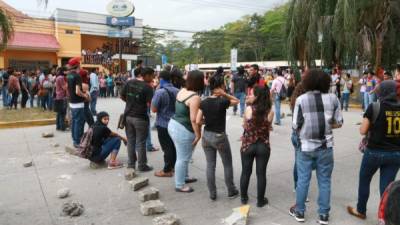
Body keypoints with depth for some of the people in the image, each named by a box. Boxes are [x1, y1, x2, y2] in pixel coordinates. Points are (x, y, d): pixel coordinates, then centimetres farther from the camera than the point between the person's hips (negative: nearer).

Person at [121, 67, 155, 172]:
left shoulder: (129, 82, 3)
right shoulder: (147, 87, -14)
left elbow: (122, 97, 8)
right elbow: (149, 104, -18)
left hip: (128, 115, 6)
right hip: (140, 118, -5)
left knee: (130, 141, 15)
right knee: (141, 142, 5)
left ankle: (131, 164, 23)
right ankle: (142, 165, 14)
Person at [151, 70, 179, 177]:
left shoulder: (160, 92, -19)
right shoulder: (177, 91, 2)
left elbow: (154, 109, -15)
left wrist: (154, 97, -4)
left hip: (163, 124, -6)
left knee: (166, 147, 1)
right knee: (173, 145, 17)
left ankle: (167, 170, 10)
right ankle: (172, 165, 31)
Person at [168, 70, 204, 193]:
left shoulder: (182, 90, 5)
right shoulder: (195, 97, -21)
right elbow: (193, 119, -24)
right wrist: (198, 135, -15)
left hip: (174, 124, 9)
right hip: (183, 130, -9)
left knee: (183, 156, 24)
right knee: (183, 158, 5)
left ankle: (184, 177, 40)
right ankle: (179, 185, 18)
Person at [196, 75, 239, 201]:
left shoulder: (204, 102, -3)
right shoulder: (222, 102, -16)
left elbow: (198, 121, -6)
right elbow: (237, 101, 2)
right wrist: (225, 94, -11)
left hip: (206, 136, 5)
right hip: (219, 137, -4)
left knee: (210, 165, 12)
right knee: (228, 165, 13)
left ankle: (212, 194, 20)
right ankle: (231, 191, 26)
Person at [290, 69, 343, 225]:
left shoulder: (301, 100, -10)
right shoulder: (333, 98, -5)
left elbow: (296, 126, -10)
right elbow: (339, 123, 1)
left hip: (306, 146, -1)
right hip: (326, 147, 1)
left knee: (303, 180, 12)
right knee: (324, 181, 13)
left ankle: (299, 212, 25)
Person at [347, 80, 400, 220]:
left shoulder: (374, 107, -14)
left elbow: (363, 131, -10)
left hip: (375, 152, -3)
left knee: (364, 181, 18)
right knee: (386, 186, 11)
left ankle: (361, 211, 34)